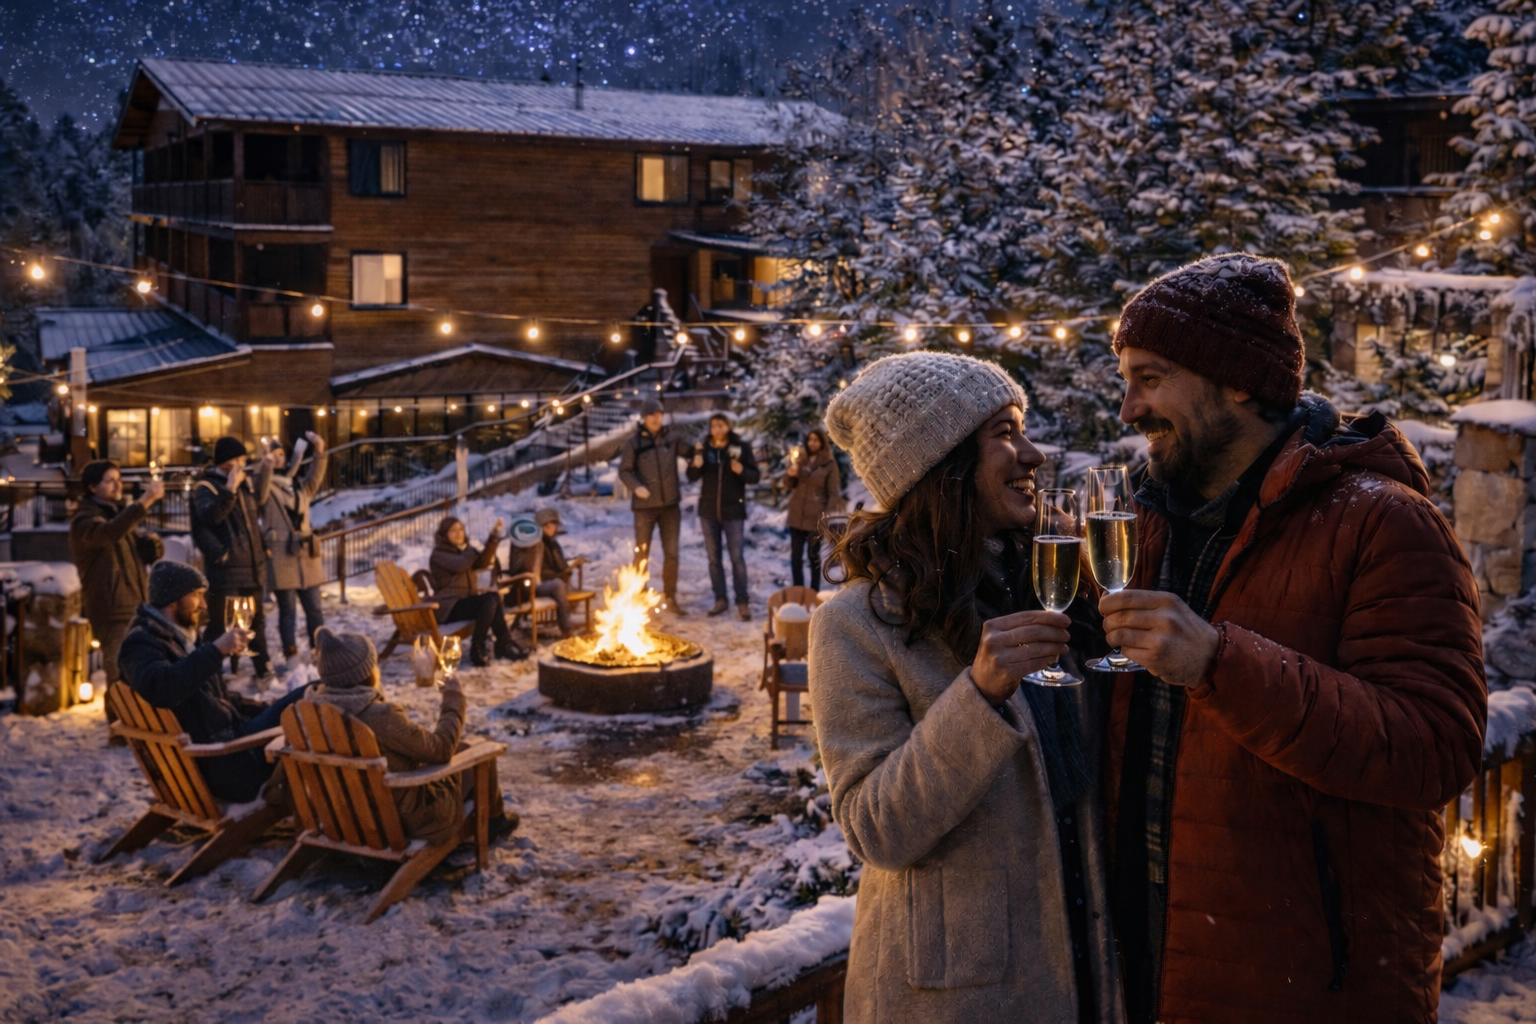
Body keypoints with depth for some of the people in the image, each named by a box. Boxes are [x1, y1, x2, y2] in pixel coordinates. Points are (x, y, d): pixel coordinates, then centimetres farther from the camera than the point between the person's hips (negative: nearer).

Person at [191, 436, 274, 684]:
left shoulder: (246, 482, 11)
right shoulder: (206, 487, -8)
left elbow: (260, 500, 32)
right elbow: (209, 516, -25)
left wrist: (265, 469, 19)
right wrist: (230, 489, -33)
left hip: (253, 566, 7)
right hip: (225, 569, -7)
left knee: (256, 622, 18)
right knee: (220, 626, -6)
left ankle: (263, 670, 30)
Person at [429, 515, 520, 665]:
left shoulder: (464, 550, 18)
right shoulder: (439, 554, -1)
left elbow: (483, 562, -5)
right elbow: (460, 565, -22)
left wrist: (494, 536, -17)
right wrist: (475, 551, -5)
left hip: (467, 601, 7)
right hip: (449, 607, -7)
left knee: (494, 597, -25)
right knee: (491, 600, -29)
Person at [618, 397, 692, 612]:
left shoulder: (671, 439, 3)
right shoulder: (635, 442, -3)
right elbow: (624, 470, -2)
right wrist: (636, 487, -19)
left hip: (670, 505, 2)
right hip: (645, 506, -2)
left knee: (672, 553, 6)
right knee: (642, 554, 5)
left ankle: (670, 596, 18)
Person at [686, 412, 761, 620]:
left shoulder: (741, 447, -4)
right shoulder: (704, 448, 3)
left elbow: (756, 476, -4)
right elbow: (691, 477, 4)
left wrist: (742, 470, -24)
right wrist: (696, 466, -17)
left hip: (733, 511, -3)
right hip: (708, 511, 3)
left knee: (737, 557, -5)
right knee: (714, 558, 8)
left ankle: (742, 603, -1)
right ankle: (720, 600, 16)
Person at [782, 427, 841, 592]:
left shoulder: (830, 464, -4)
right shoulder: (799, 459, 9)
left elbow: (834, 493, -5)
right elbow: (788, 485, 9)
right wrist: (790, 475, -13)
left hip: (815, 517, -4)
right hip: (797, 515, 4)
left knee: (813, 555, 3)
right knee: (795, 555, 5)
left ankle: (814, 592, 12)